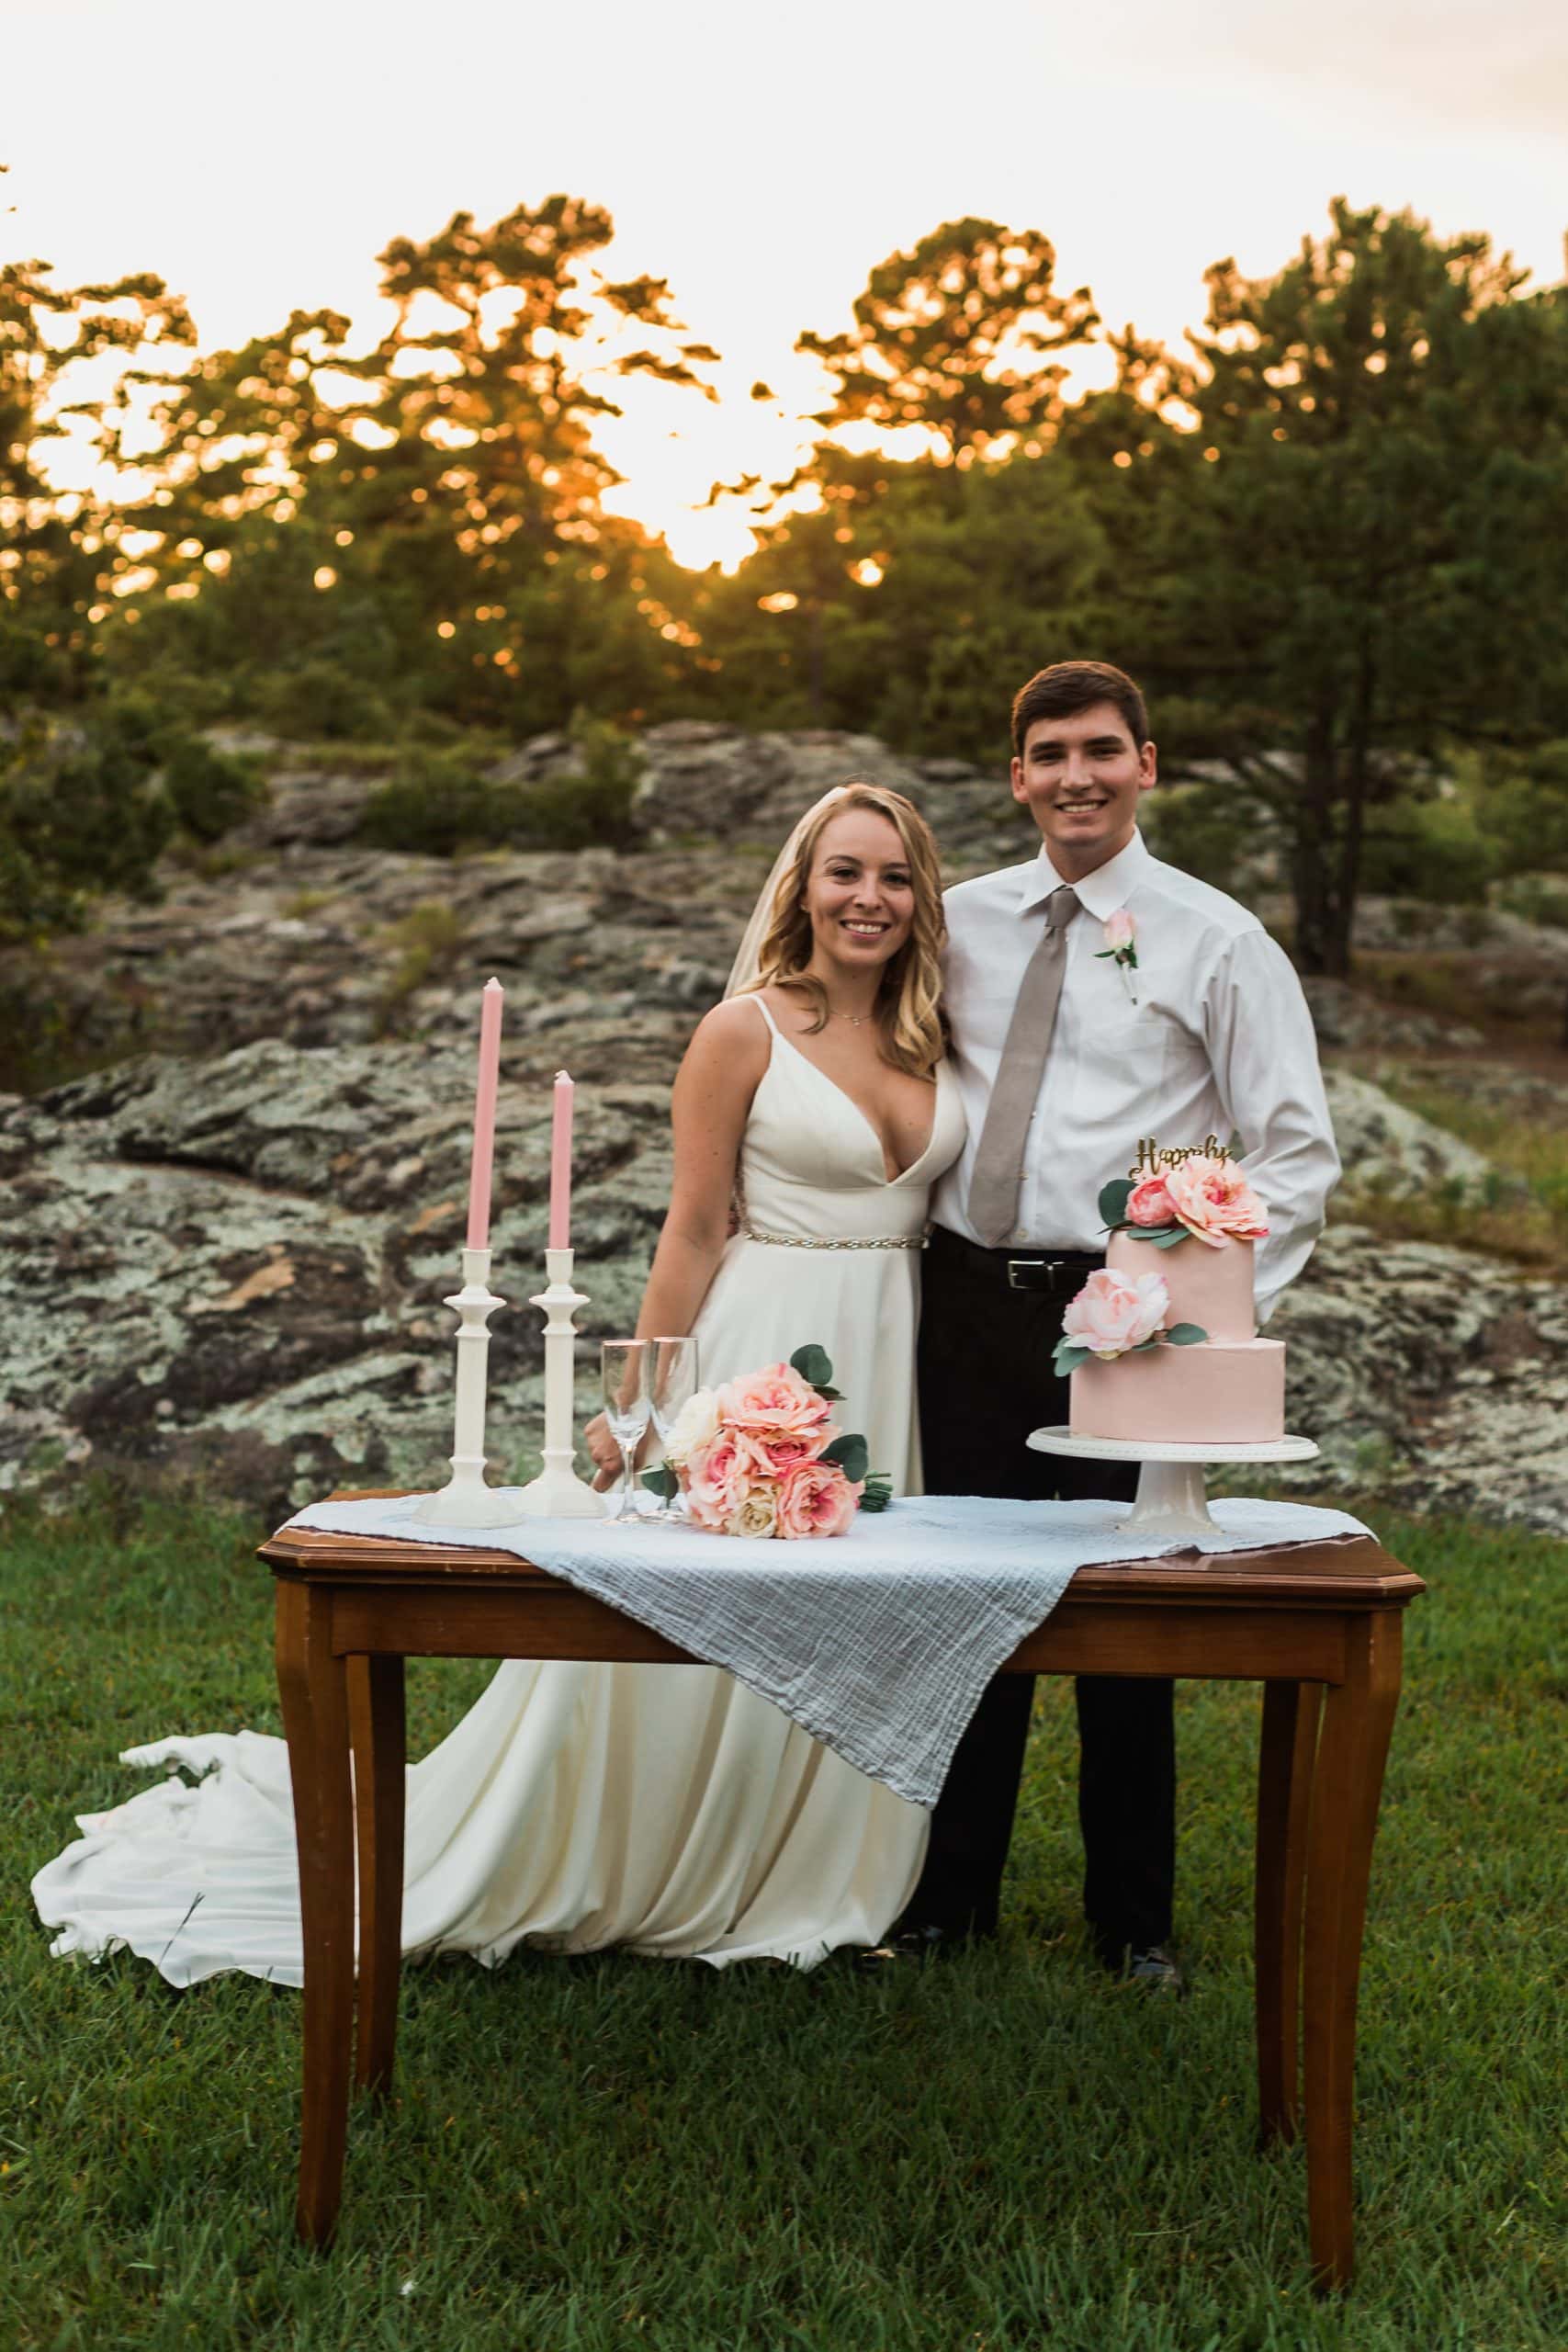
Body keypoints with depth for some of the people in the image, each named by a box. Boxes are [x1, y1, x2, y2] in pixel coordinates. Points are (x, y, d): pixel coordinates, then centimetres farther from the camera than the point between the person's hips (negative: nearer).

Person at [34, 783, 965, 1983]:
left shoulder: (929, 1038, 10)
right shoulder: (743, 1032, -6)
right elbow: (694, 1229, -6)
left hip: (894, 1359, 5)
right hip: (762, 1346, -5)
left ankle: (802, 1878, 27)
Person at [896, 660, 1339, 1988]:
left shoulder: (1215, 940, -2)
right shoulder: (964, 922, 9)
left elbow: (1299, 1151, -3)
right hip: (968, 1303, 3)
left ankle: (1134, 1924, 23)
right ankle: (948, 1898, 25)